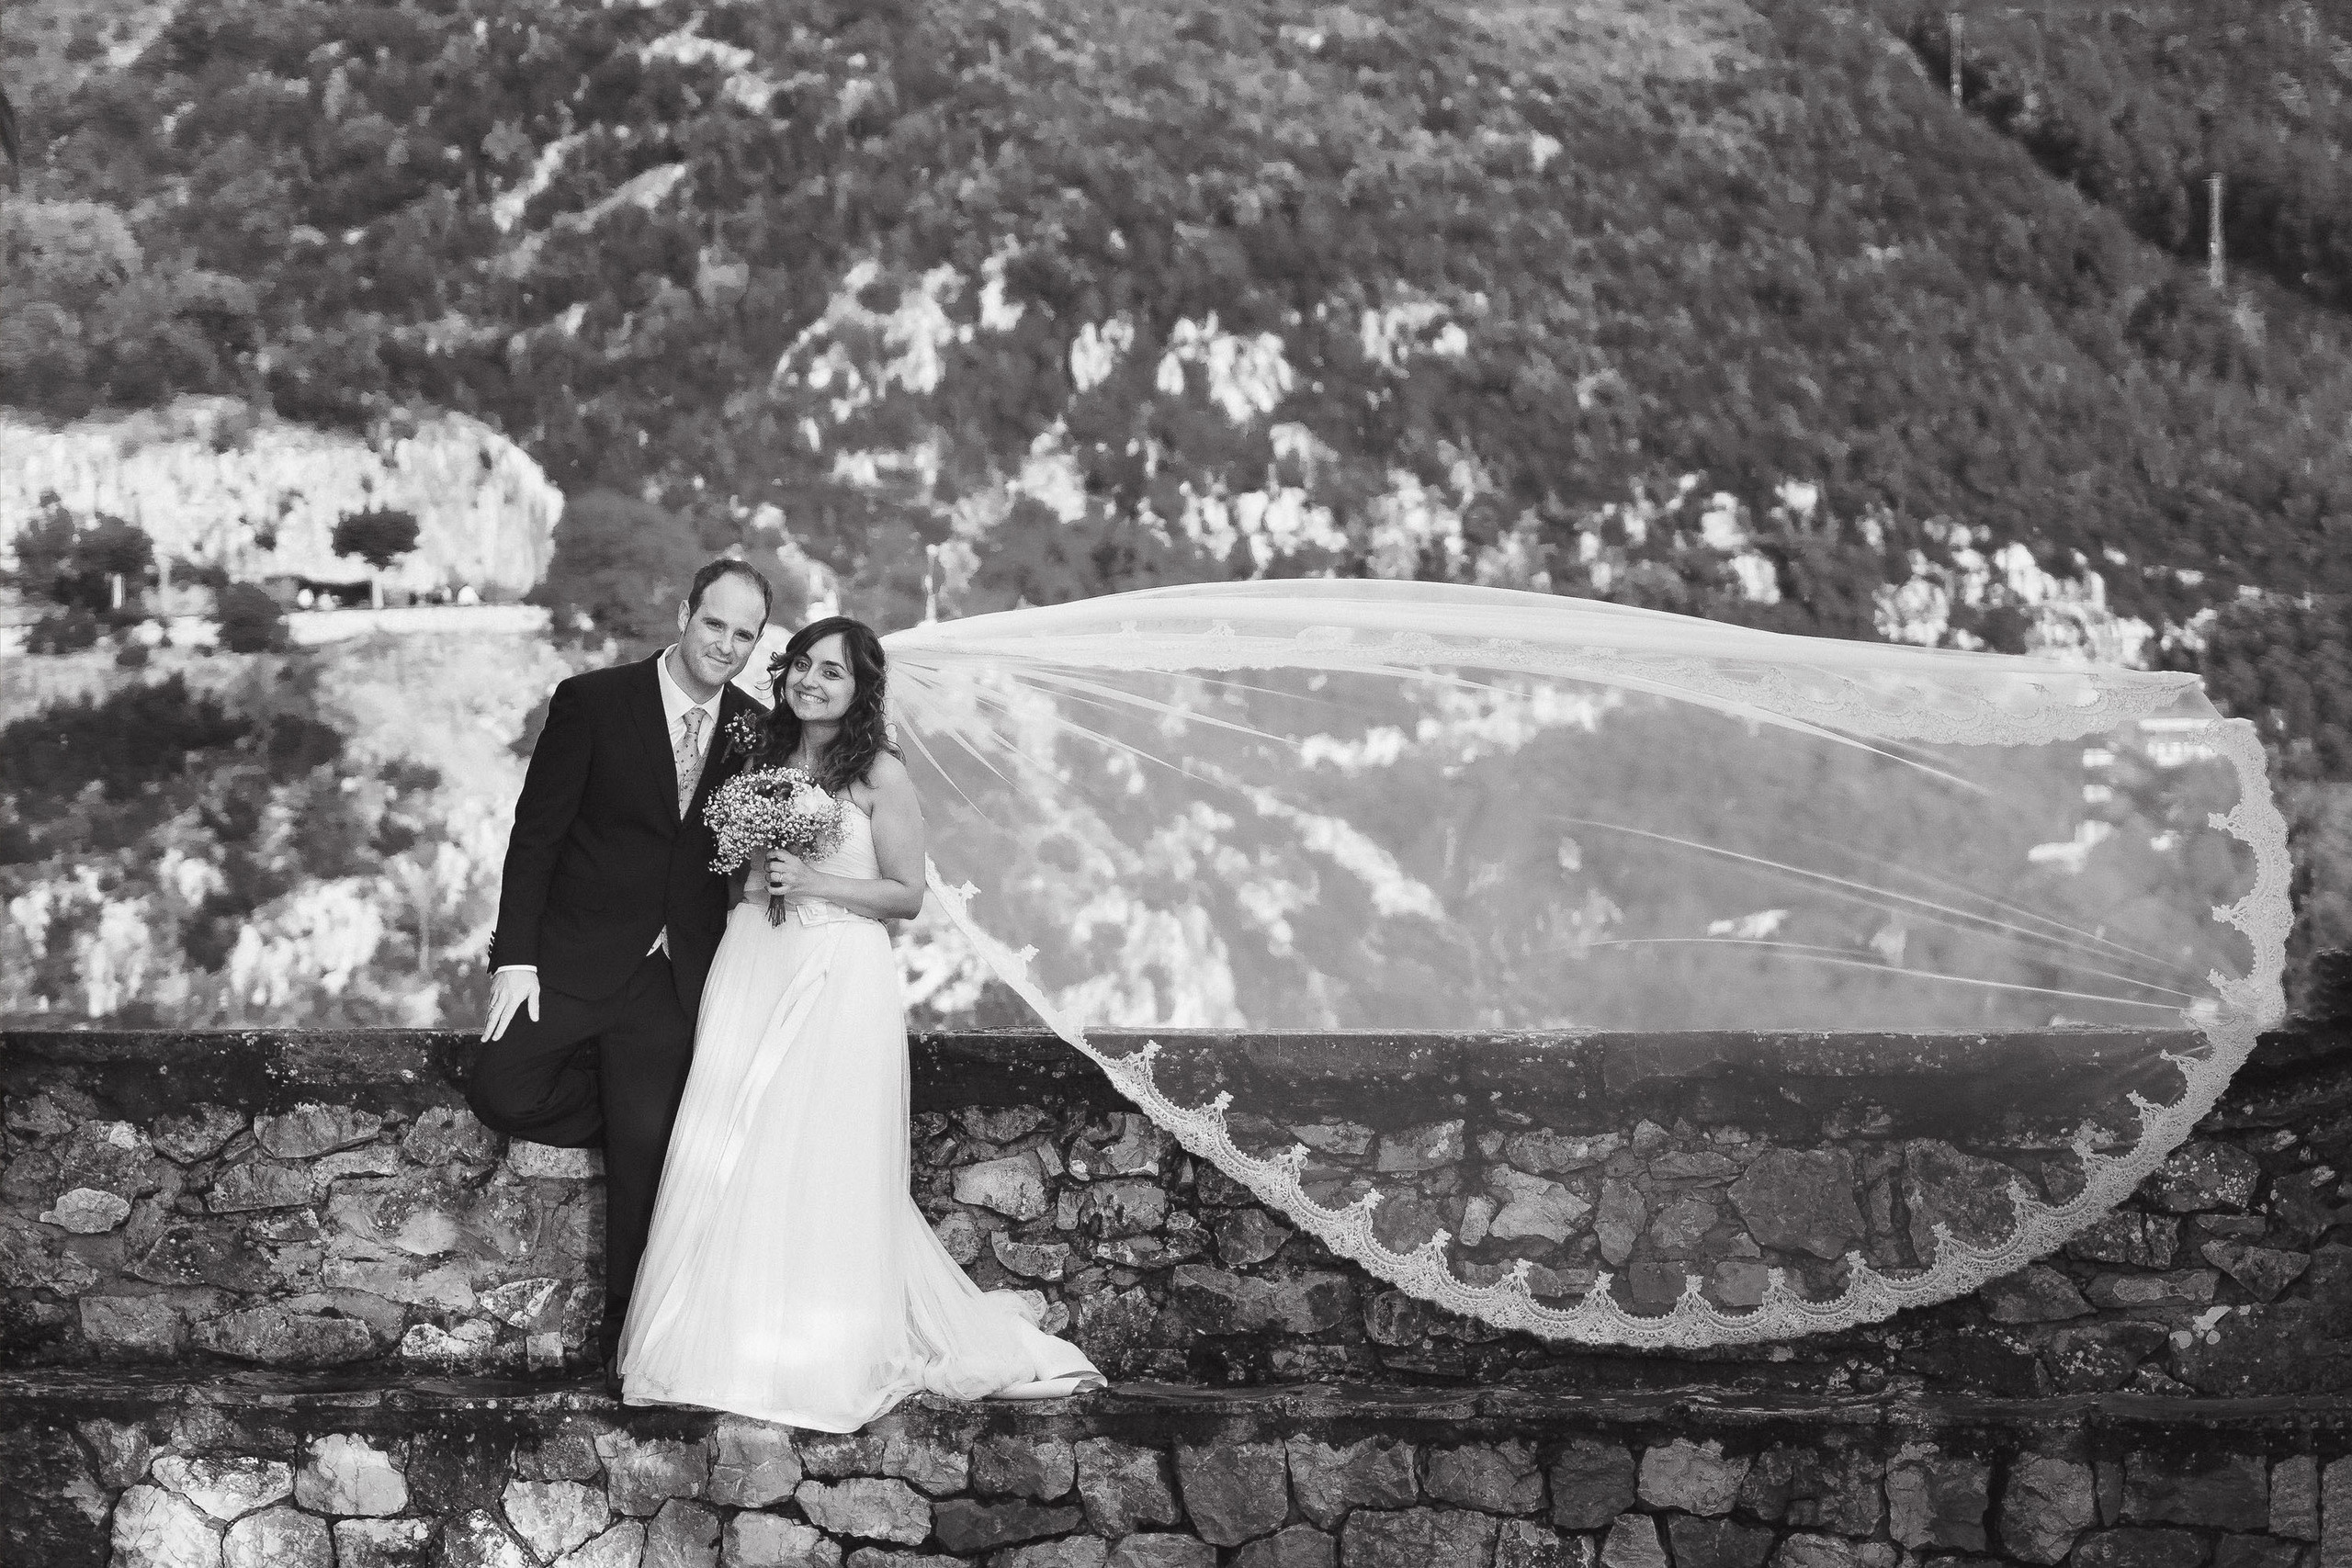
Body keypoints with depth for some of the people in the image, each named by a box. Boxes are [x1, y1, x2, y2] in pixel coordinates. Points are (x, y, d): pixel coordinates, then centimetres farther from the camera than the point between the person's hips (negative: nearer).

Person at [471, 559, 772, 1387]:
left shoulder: (756, 731, 4)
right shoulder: (593, 703, -6)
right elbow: (535, 833, -6)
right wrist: (515, 957, -12)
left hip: (676, 974, 1)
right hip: (575, 958, -1)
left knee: (646, 1144, -4)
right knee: (502, 1092, -17)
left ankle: (631, 1339, 8)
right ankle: (649, 1115, 10)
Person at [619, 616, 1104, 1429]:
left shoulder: (881, 775, -3)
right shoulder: (763, 759, 13)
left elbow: (907, 895, -3)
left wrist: (813, 883, -13)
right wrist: (750, 876, 4)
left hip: (841, 980, -5)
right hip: (751, 967, 5)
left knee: (826, 1163, -5)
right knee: (730, 1157, 0)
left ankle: (829, 1354, 3)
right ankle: (733, 1338, 8)